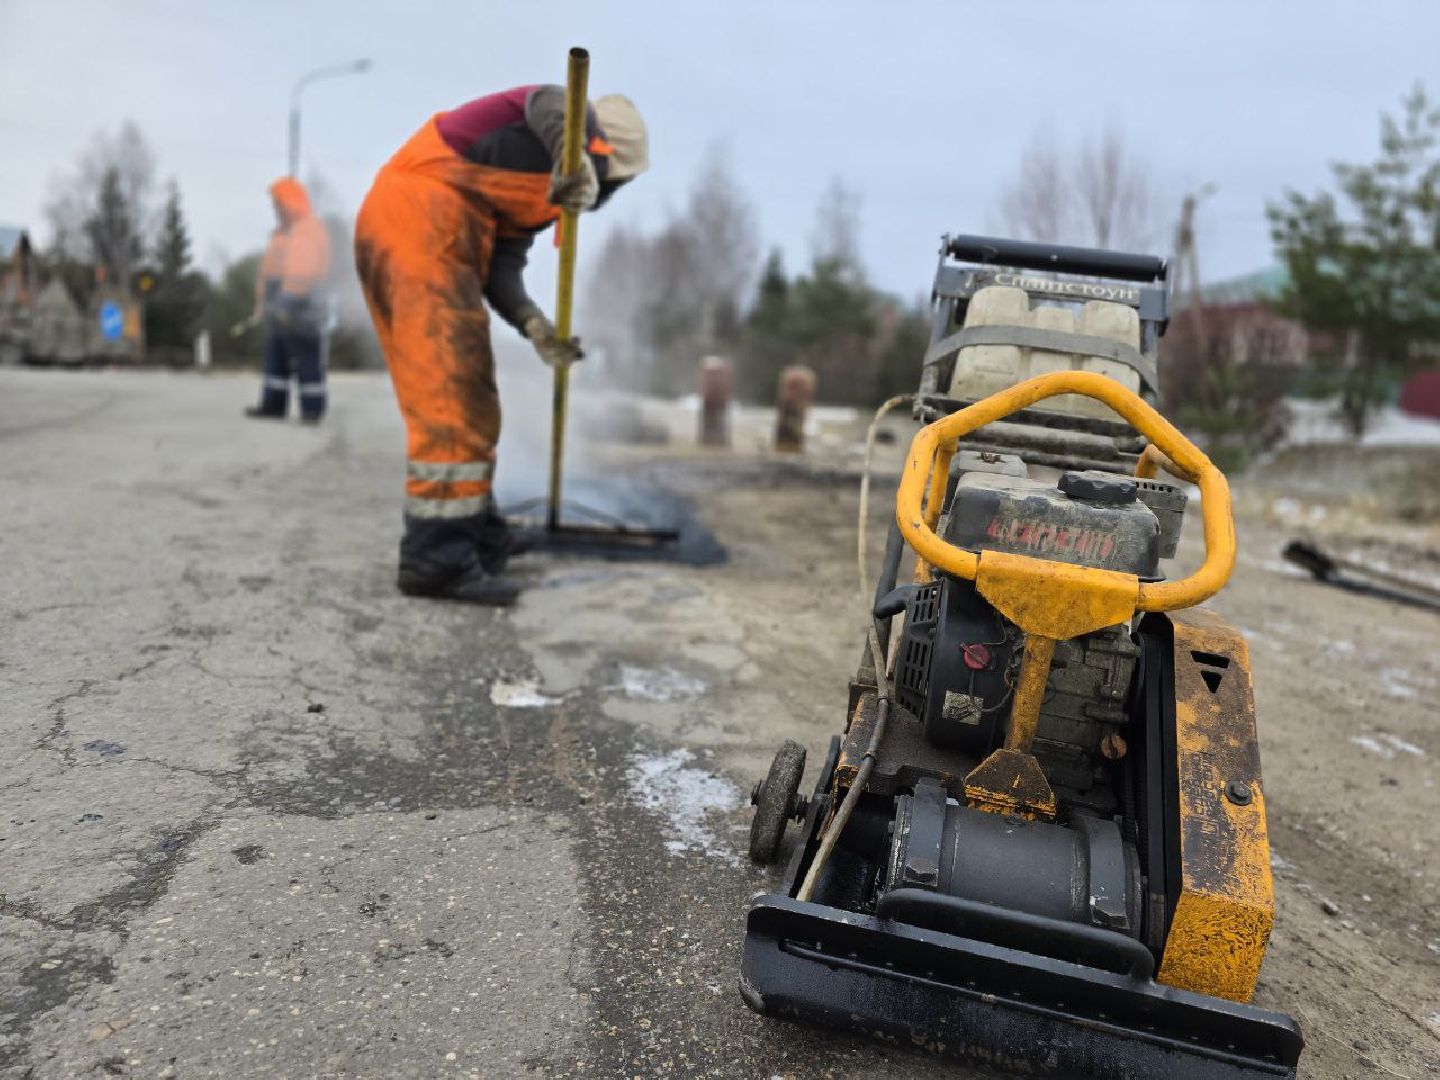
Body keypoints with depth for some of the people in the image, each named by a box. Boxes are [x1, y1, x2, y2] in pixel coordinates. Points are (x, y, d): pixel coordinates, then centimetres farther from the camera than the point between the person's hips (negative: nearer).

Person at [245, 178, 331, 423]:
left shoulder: (309, 230, -10)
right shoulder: (282, 232, 21)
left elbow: (304, 271, -20)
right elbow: (270, 267, 23)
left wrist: (288, 302, -24)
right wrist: (262, 304, 20)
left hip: (299, 304, -10)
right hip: (279, 304, 10)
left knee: (306, 357, -7)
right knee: (275, 355, 10)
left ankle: (313, 409, -4)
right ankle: (273, 405, 14)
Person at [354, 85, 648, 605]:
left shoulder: (541, 195, 26)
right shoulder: (570, 122, 6)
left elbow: (501, 264, 11)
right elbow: (549, 103, -20)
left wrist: (534, 325, -7)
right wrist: (573, 160, -40)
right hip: (417, 217, -10)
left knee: (465, 397, 15)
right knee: (449, 396, -12)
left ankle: (476, 533, 25)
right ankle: (436, 557, -11)